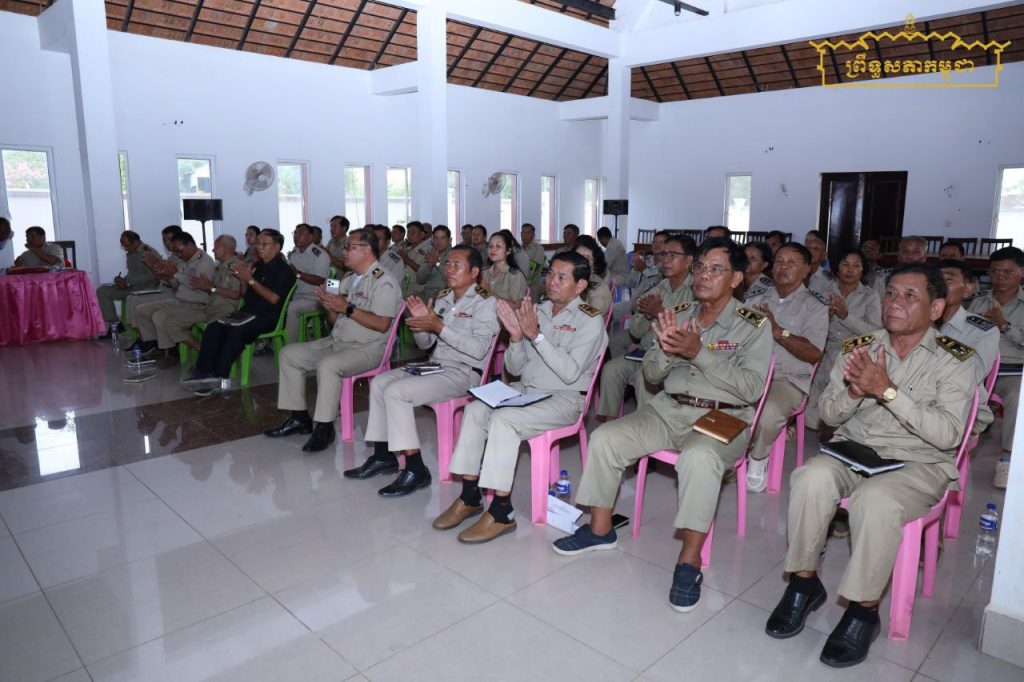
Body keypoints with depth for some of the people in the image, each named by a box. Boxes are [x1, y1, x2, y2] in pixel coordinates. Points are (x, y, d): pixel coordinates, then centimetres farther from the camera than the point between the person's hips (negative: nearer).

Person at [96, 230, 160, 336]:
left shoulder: (149, 252, -12)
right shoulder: (130, 253, 16)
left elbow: (151, 276, -22)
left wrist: (128, 283, -19)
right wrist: (123, 280, 1)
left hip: (147, 288, -9)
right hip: (131, 287, 9)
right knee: (102, 290, -1)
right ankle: (114, 323, -6)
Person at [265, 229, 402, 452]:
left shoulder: (383, 281, -11)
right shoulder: (349, 280, 17)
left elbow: (382, 324, -24)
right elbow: (336, 320, 19)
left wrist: (347, 308, -20)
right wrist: (330, 306, -2)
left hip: (367, 349, -10)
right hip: (336, 342, 10)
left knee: (328, 365, -35)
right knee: (289, 353, 5)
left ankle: (324, 428, -20)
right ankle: (300, 418, 8)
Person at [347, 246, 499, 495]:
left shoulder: (485, 302, -8)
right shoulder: (442, 298, 14)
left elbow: (479, 349, -22)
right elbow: (425, 344, 17)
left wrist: (439, 326, -23)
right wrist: (420, 320, -4)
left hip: (464, 373, -8)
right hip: (435, 366, 8)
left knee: (396, 391, -23)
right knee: (379, 382, -2)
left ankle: (416, 470, -18)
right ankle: (383, 456, 6)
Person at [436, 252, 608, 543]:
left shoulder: (589, 320, -5)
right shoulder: (537, 310, 11)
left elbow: (570, 372, -19)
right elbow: (515, 369, 11)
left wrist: (536, 334, -21)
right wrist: (516, 337, -8)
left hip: (564, 398, -6)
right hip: (525, 389, 6)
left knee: (502, 419, -28)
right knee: (475, 409, -17)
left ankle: (502, 513, -20)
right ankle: (470, 497, -8)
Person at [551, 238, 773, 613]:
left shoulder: (754, 324, -2)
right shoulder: (680, 316, 10)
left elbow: (751, 388, -14)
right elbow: (651, 375, 10)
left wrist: (699, 352, -21)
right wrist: (665, 350, -13)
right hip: (668, 409, 5)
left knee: (698, 458, -37)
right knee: (604, 438, -13)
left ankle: (689, 561, -21)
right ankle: (600, 529, 5)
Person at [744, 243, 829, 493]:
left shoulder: (814, 305, 7)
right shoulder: (756, 300, 20)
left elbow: (814, 353, -6)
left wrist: (777, 330, -15)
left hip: (787, 380, -3)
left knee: (767, 413, -35)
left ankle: (758, 459, -3)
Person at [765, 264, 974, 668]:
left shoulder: (955, 361, -3)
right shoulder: (858, 348, 6)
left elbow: (948, 435, -15)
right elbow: (828, 414, 6)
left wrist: (887, 390, -24)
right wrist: (853, 392, -16)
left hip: (917, 464, -3)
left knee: (874, 499, -35)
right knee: (811, 478, -29)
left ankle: (863, 609, -13)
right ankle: (804, 582, -9)